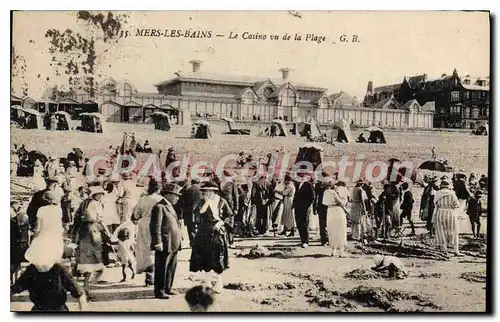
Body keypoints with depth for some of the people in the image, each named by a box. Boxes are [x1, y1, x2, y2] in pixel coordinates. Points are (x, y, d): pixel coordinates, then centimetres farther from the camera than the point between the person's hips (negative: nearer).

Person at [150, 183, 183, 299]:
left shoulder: (170, 206, 18)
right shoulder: (159, 207, -13)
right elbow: (155, 226, -19)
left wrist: (180, 234, 19)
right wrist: (158, 242, -22)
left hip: (174, 245, 10)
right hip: (165, 245, -10)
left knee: (172, 267, 16)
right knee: (161, 268, -1)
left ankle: (167, 288, 27)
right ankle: (159, 291, 7)